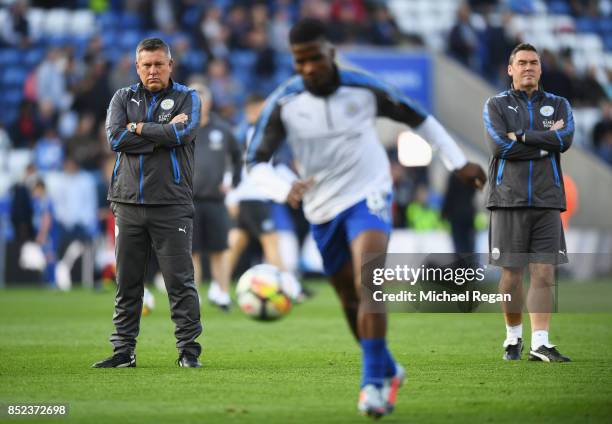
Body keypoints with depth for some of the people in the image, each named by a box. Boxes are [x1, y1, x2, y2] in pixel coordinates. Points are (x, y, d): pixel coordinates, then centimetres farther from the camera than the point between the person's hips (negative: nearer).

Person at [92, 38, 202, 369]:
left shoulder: (187, 98, 6)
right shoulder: (123, 98, 13)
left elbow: (181, 133, -13)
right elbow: (116, 139, -5)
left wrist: (138, 128, -4)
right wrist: (164, 132, -8)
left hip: (171, 207, -3)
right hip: (128, 205, 3)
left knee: (180, 282, -5)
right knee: (127, 284, 5)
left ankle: (189, 351, -1)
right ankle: (123, 351, 11)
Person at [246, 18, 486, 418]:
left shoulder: (365, 88, -12)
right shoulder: (283, 103, -12)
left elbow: (419, 118, 4)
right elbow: (256, 161, -12)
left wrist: (459, 162, 6)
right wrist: (285, 189, -33)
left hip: (368, 195, -3)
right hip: (322, 209, 3)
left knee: (368, 283, -26)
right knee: (351, 300, 12)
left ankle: (374, 382, -25)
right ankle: (389, 371, 36)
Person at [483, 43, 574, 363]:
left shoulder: (558, 105, 14)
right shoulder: (496, 105, 8)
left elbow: (565, 139, -7)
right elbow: (500, 146, -10)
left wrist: (522, 137, -10)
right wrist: (547, 141, -6)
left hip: (547, 202, 1)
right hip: (509, 200, -1)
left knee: (544, 273, -6)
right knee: (511, 275, 0)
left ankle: (540, 343, -8)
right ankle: (513, 337, 16)